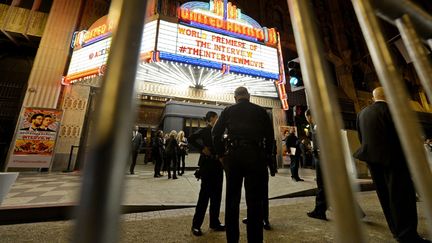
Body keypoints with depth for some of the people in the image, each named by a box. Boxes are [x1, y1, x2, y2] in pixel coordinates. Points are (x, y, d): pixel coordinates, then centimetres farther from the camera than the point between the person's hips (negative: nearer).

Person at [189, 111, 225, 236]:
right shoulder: (205, 130, -7)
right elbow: (191, 138, -19)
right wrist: (202, 148, -18)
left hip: (217, 164, 7)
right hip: (207, 164, -7)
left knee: (216, 194, 11)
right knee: (205, 193, -2)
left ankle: (214, 222, 25)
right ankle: (196, 224, 13)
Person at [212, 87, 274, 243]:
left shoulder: (228, 111, 11)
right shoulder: (260, 111, 10)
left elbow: (216, 133, 4)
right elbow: (270, 135, 7)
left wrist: (221, 154, 9)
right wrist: (266, 154, 14)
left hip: (233, 155, 1)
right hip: (255, 155, 0)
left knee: (232, 199, 11)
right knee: (254, 200, 8)